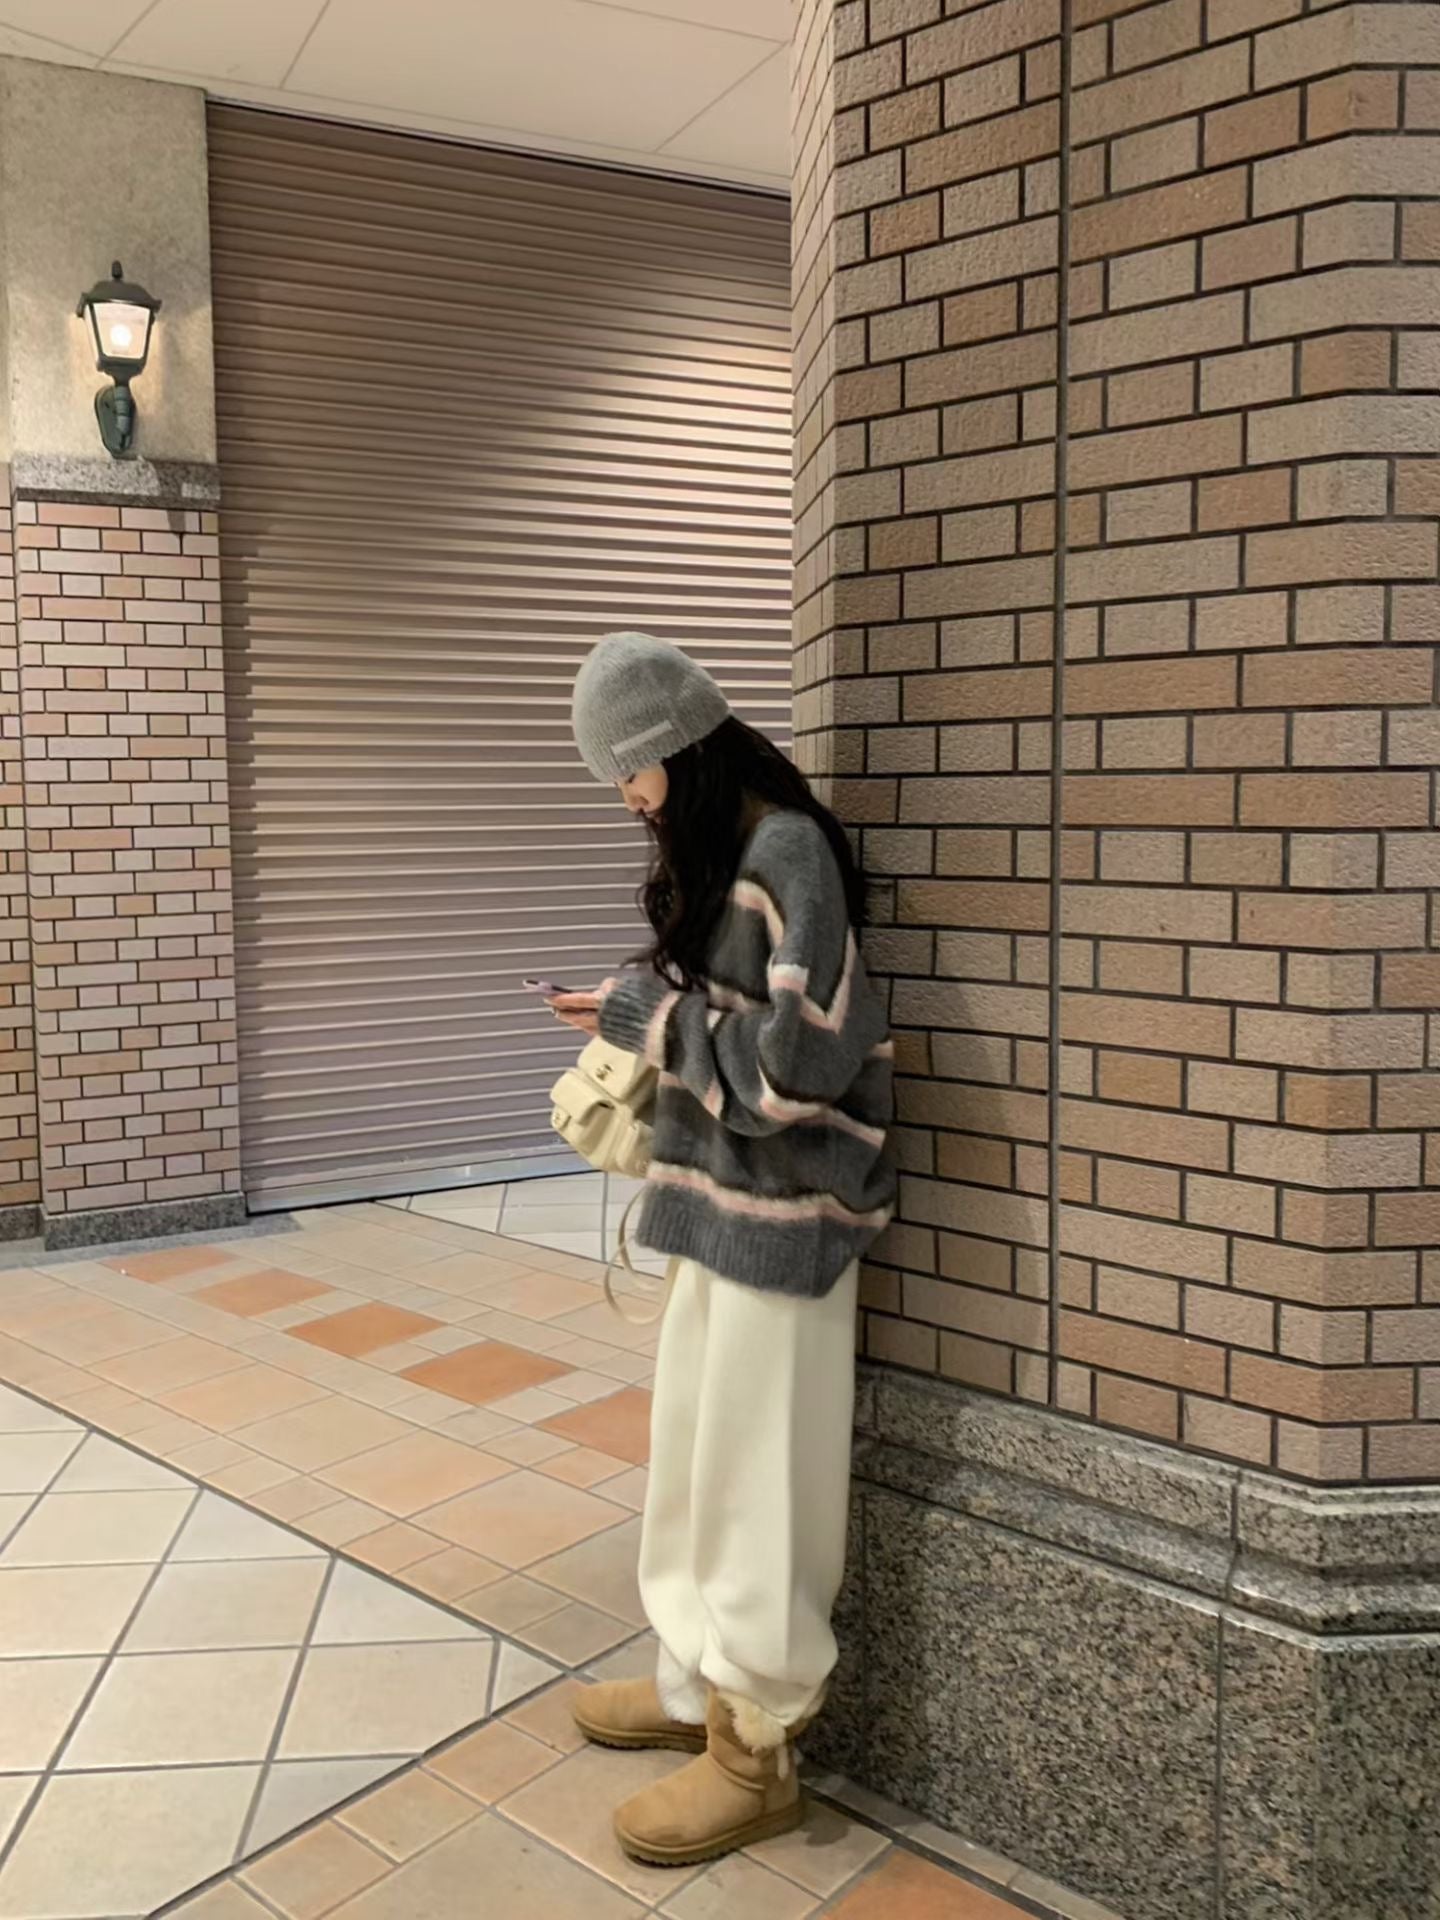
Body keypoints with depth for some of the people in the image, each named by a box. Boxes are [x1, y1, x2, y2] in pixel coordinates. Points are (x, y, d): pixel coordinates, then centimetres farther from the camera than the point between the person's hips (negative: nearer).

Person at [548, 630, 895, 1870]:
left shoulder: (787, 851, -18)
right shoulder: (717, 855, 11)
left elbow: (797, 1060, -23)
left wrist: (650, 1013, -14)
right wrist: (641, 1017, 4)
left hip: (777, 1212, -9)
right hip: (722, 1200, 9)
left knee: (756, 1469, 3)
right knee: (698, 1451, 19)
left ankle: (757, 1748, 21)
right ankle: (702, 1682, 37)